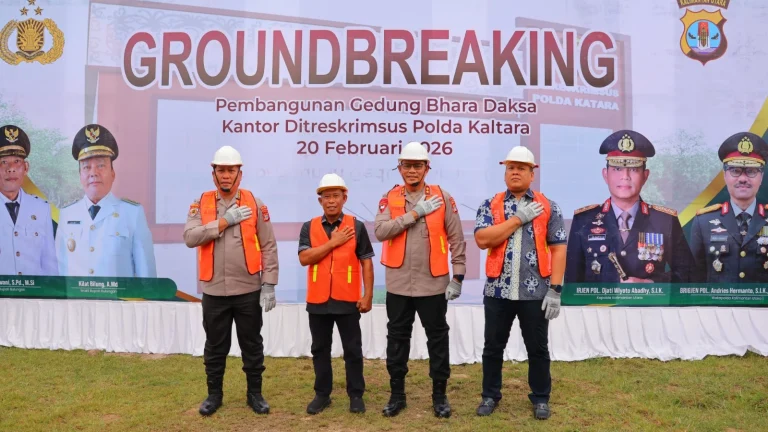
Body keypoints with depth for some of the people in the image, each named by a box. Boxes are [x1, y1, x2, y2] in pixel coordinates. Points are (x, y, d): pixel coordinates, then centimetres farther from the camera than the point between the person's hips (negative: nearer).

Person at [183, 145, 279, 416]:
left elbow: (268, 247, -2)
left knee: (252, 345, 10)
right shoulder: (201, 204, 3)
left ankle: (255, 394, 26)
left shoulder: (254, 204, -1)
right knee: (215, 346, 14)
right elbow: (189, 237, -12)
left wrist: (268, 285, -8)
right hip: (214, 291, 1)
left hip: (248, 291, -1)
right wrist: (225, 221, -17)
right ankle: (214, 394, 31)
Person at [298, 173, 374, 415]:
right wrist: (333, 242, -13)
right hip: (318, 300, 2)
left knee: (352, 349, 7)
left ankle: (356, 395, 20)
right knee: (320, 349, 13)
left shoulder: (356, 227, 0)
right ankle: (322, 394, 26)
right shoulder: (309, 227, 4)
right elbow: (304, 258, -10)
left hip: (348, 300, -2)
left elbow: (366, 262, -1)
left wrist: (368, 295, -7)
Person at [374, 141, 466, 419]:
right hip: (398, 284, 2)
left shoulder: (442, 197, -1)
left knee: (437, 339, 8)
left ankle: (440, 395, 24)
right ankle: (397, 394, 26)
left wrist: (458, 277, -4)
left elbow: (456, 239, 0)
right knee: (397, 339, 11)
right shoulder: (389, 198, 3)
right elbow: (380, 231, -14)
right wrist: (415, 213, -16)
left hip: (433, 284, -1)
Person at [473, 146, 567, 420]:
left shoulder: (549, 208, 2)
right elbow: (482, 240, -13)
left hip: (536, 293, 0)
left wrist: (555, 290, -8)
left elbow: (558, 250, -1)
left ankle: (540, 398, 30)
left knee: (538, 349, 12)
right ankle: (490, 396, 29)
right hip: (498, 291, 1)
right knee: (493, 347, 12)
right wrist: (519, 218, -13)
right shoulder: (490, 206, 3)